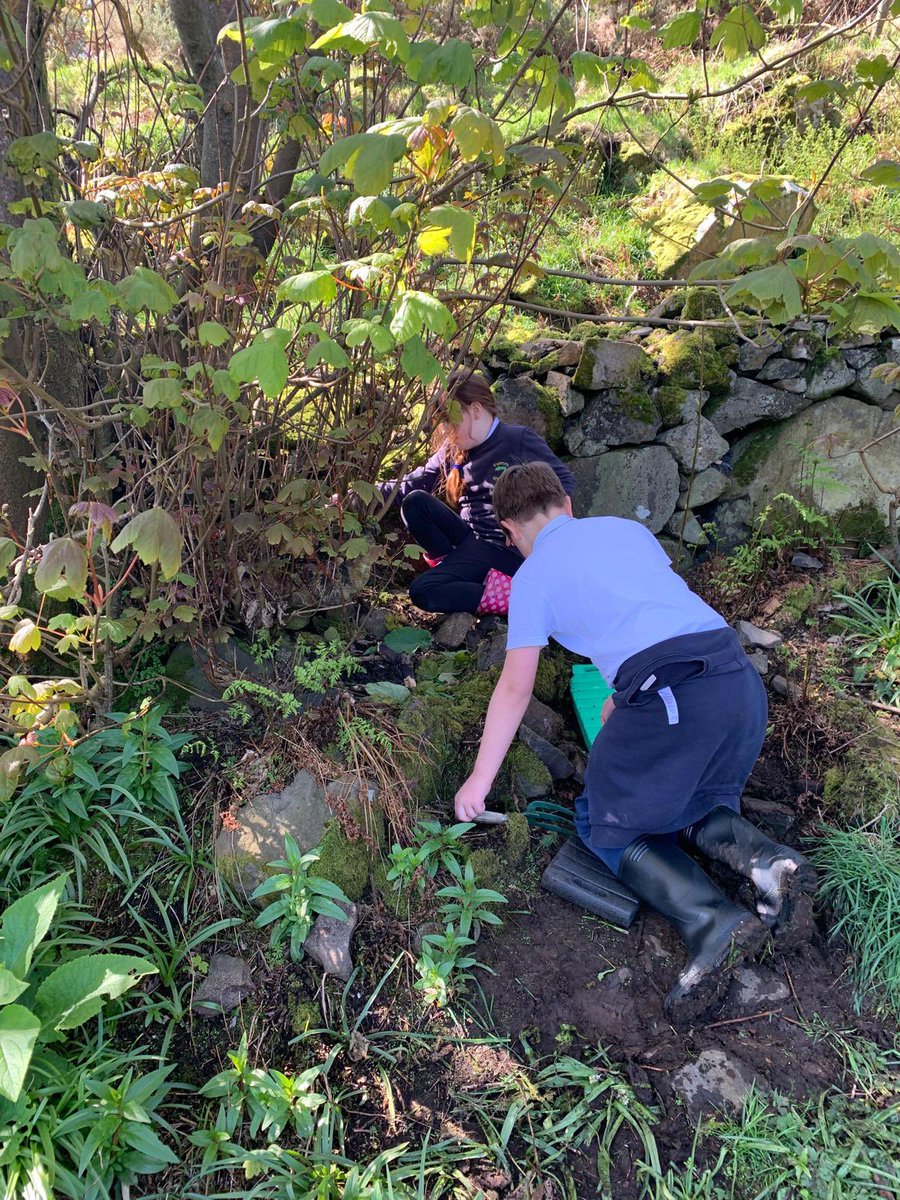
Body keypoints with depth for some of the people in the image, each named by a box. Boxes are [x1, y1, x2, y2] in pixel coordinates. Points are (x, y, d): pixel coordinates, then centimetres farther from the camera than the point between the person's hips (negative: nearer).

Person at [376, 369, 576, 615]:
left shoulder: (520, 441, -8)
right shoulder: (451, 450, 10)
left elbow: (565, 481, -4)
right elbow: (413, 483, 9)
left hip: (505, 548, -6)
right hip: (470, 538, 6)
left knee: (423, 593, -23)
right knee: (414, 502, -13)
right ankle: (458, 568, -11)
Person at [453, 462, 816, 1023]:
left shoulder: (533, 576, 7)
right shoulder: (626, 527, 22)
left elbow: (515, 690, 8)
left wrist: (480, 780, 17)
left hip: (669, 697, -6)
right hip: (741, 678, 7)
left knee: (606, 825, 13)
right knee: (691, 801, 28)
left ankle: (712, 921, -7)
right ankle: (762, 856, -1)